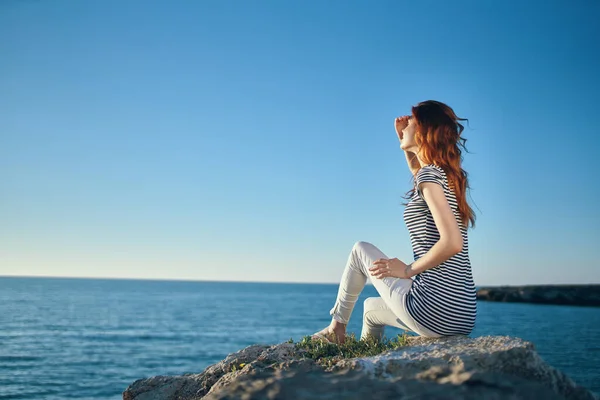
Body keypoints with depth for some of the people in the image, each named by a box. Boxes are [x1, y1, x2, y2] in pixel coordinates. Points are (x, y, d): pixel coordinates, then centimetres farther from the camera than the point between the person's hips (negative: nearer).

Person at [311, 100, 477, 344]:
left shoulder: (430, 174, -12)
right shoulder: (446, 174, 13)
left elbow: (452, 242, -23)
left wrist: (408, 270, -10)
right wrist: (405, 142, 24)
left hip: (433, 310, -8)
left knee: (361, 250, 14)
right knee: (371, 306, 31)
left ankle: (337, 326, 28)